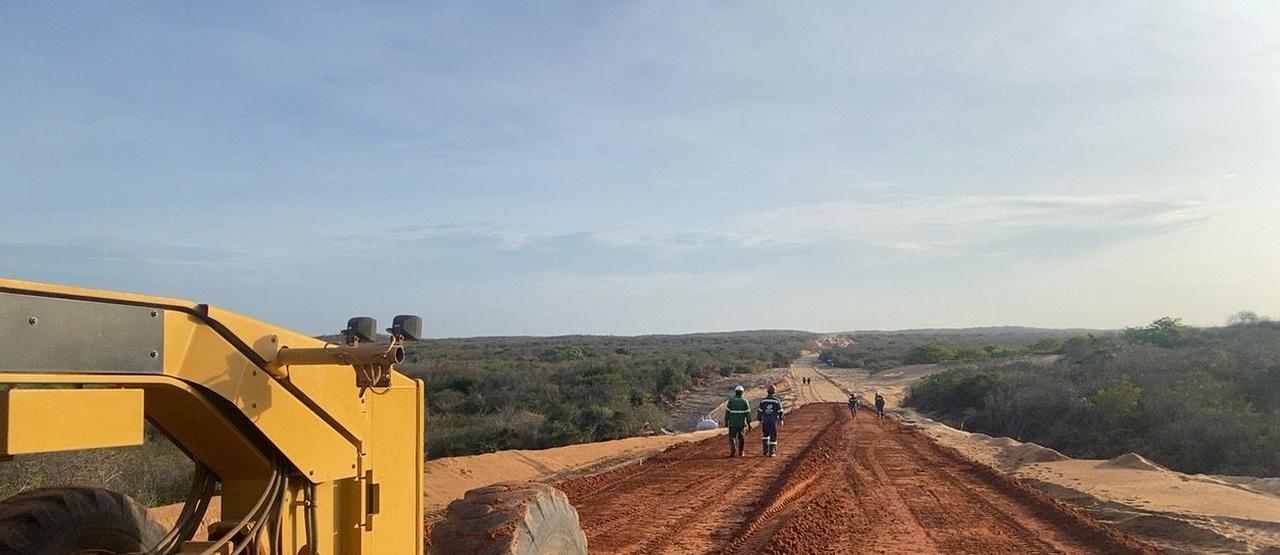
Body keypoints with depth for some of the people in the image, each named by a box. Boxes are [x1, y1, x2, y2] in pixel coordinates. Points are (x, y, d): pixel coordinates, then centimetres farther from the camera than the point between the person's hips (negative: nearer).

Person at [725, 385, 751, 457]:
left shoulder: (730, 401, -5)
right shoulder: (744, 402, -4)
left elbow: (727, 412, -5)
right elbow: (748, 413, -5)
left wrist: (726, 422, 2)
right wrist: (749, 423, 2)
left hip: (732, 423, -1)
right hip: (742, 423, 1)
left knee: (732, 437, 5)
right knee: (741, 438, 17)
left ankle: (733, 451, -15)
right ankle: (740, 452, 22)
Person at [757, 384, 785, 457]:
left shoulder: (763, 401, -3)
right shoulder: (777, 401, -7)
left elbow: (759, 411, 0)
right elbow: (780, 412, -2)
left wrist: (760, 420, 9)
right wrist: (781, 420, 10)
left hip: (765, 421, 2)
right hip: (774, 421, -2)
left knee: (765, 435, 19)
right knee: (773, 437, 6)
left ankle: (766, 450, 12)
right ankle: (771, 452, 5)